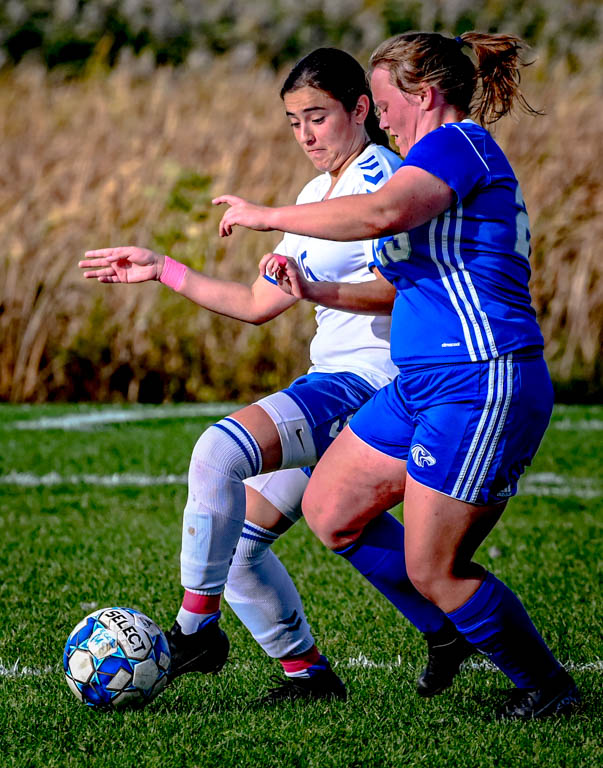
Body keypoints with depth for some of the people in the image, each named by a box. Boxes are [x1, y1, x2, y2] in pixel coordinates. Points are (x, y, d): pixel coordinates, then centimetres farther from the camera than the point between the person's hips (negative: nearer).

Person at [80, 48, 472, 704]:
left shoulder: (382, 176, -7)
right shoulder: (317, 194, 22)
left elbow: (402, 287, -22)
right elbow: (259, 305, 24)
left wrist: (320, 292, -36)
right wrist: (161, 270, 21)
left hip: (368, 376, -10)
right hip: (330, 382, 10)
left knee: (219, 451, -27)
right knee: (235, 537, 4)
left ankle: (196, 629, -20)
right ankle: (306, 671, 11)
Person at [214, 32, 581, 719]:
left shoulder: (460, 143, -11)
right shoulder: (458, 163, 20)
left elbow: (382, 213, -30)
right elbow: (412, 285, 28)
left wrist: (267, 215, -21)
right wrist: (315, 291, 21)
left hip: (480, 386, -10)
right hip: (421, 386, 10)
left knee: (433, 569, -4)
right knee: (328, 512, 11)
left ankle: (547, 688, 13)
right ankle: (452, 634, 22)